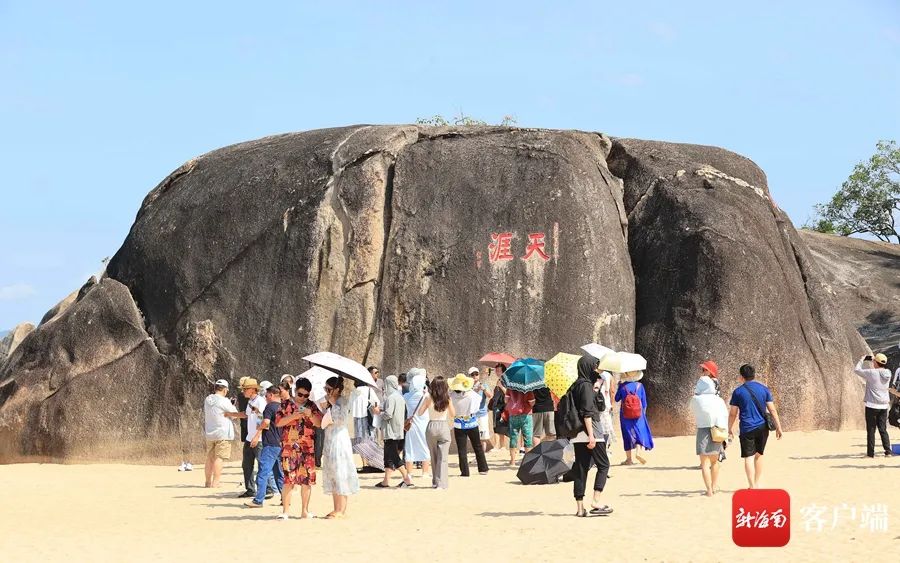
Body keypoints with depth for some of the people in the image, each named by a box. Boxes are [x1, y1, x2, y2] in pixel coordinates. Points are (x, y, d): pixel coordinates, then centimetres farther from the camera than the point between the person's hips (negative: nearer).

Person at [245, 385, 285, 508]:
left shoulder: (270, 407, -9)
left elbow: (266, 422, -23)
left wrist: (258, 433, -13)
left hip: (270, 444, -8)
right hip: (280, 444, 8)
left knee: (263, 472, -9)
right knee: (279, 473, 15)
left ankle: (258, 500, -13)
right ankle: (285, 498, 13)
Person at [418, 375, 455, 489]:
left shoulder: (429, 397, -7)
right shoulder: (447, 398, -5)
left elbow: (420, 412, -4)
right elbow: (452, 414, 7)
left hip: (431, 426, 1)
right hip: (444, 427, -1)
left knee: (433, 457, 15)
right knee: (443, 457, 1)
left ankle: (435, 482, 19)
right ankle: (441, 482, -6)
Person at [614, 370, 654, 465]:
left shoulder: (622, 386, -6)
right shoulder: (639, 386, -4)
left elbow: (616, 399, 7)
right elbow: (644, 402, 1)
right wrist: (644, 413, 15)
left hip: (625, 415, 0)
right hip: (638, 415, 0)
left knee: (627, 435, 7)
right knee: (640, 433, 10)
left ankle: (629, 459, 8)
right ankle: (638, 452, -11)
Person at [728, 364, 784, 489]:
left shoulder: (738, 392, 0)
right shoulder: (764, 389, 6)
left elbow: (733, 414, 2)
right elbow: (772, 410, 3)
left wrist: (730, 429, 12)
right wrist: (778, 427, 7)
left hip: (747, 429, -3)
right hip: (762, 427, 3)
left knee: (749, 457, -3)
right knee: (759, 455, 17)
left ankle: (752, 487, -12)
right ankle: (757, 484, 22)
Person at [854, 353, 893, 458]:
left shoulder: (872, 373, -16)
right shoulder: (887, 374, 2)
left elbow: (856, 370, -7)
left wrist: (862, 360, 7)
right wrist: (872, 360, 21)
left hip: (872, 405, -5)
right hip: (884, 406, 5)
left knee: (871, 430, 1)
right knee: (883, 429, 10)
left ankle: (870, 453, 2)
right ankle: (888, 451, 4)